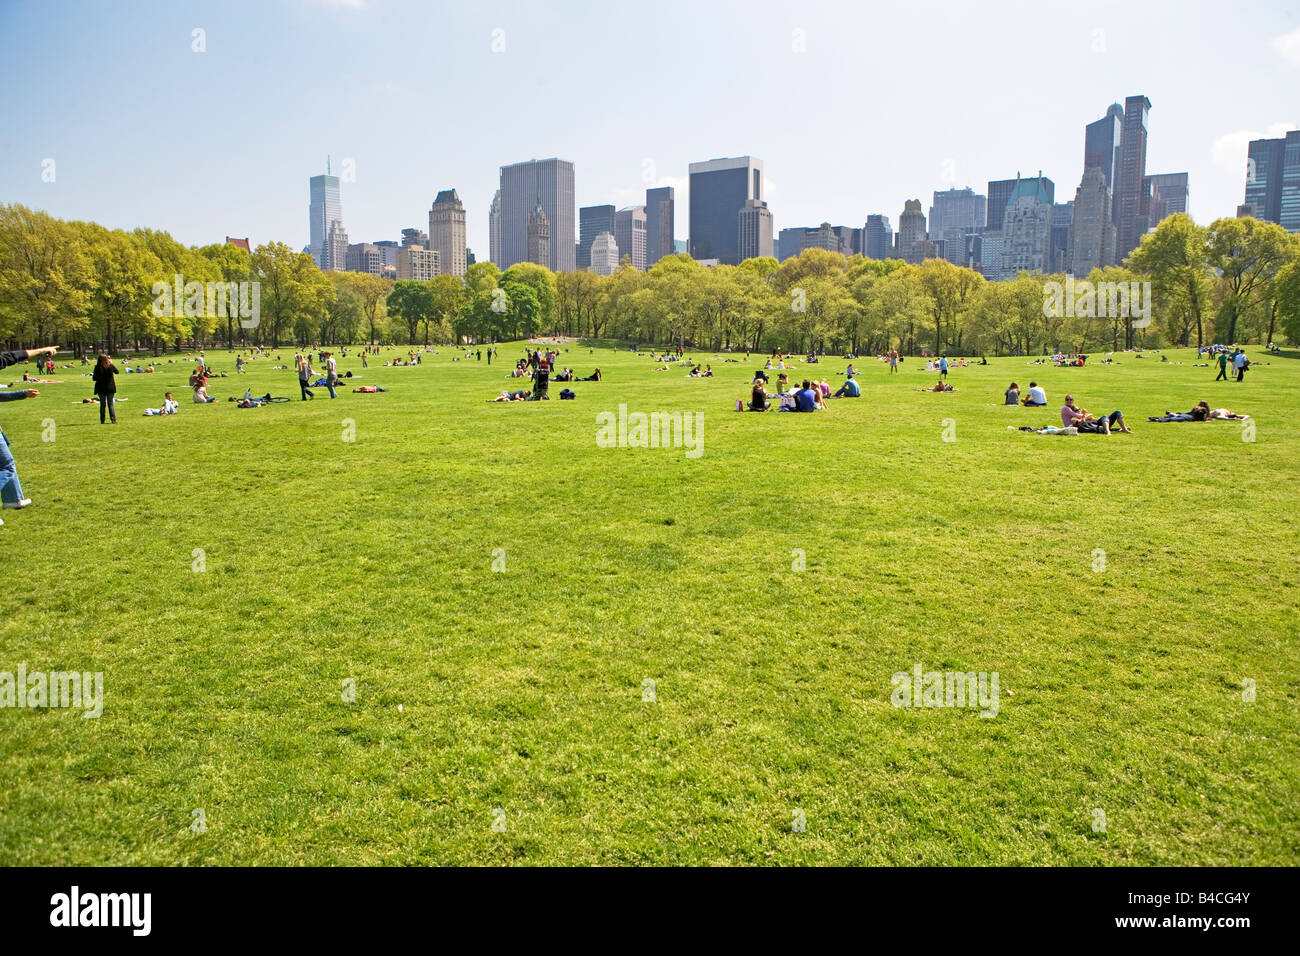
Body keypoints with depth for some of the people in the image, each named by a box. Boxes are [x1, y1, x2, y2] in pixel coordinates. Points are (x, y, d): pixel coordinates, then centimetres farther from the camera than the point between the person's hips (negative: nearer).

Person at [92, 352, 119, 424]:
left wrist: (92, 375, 16)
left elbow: (94, 378, -6)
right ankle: (113, 420, -3)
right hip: (110, 388, 0)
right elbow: (117, 372, 12)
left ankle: (102, 420, 12)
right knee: (110, 404, 5)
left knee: (102, 404, 10)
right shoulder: (110, 366, -9)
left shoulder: (97, 367, -11)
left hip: (101, 388, 0)